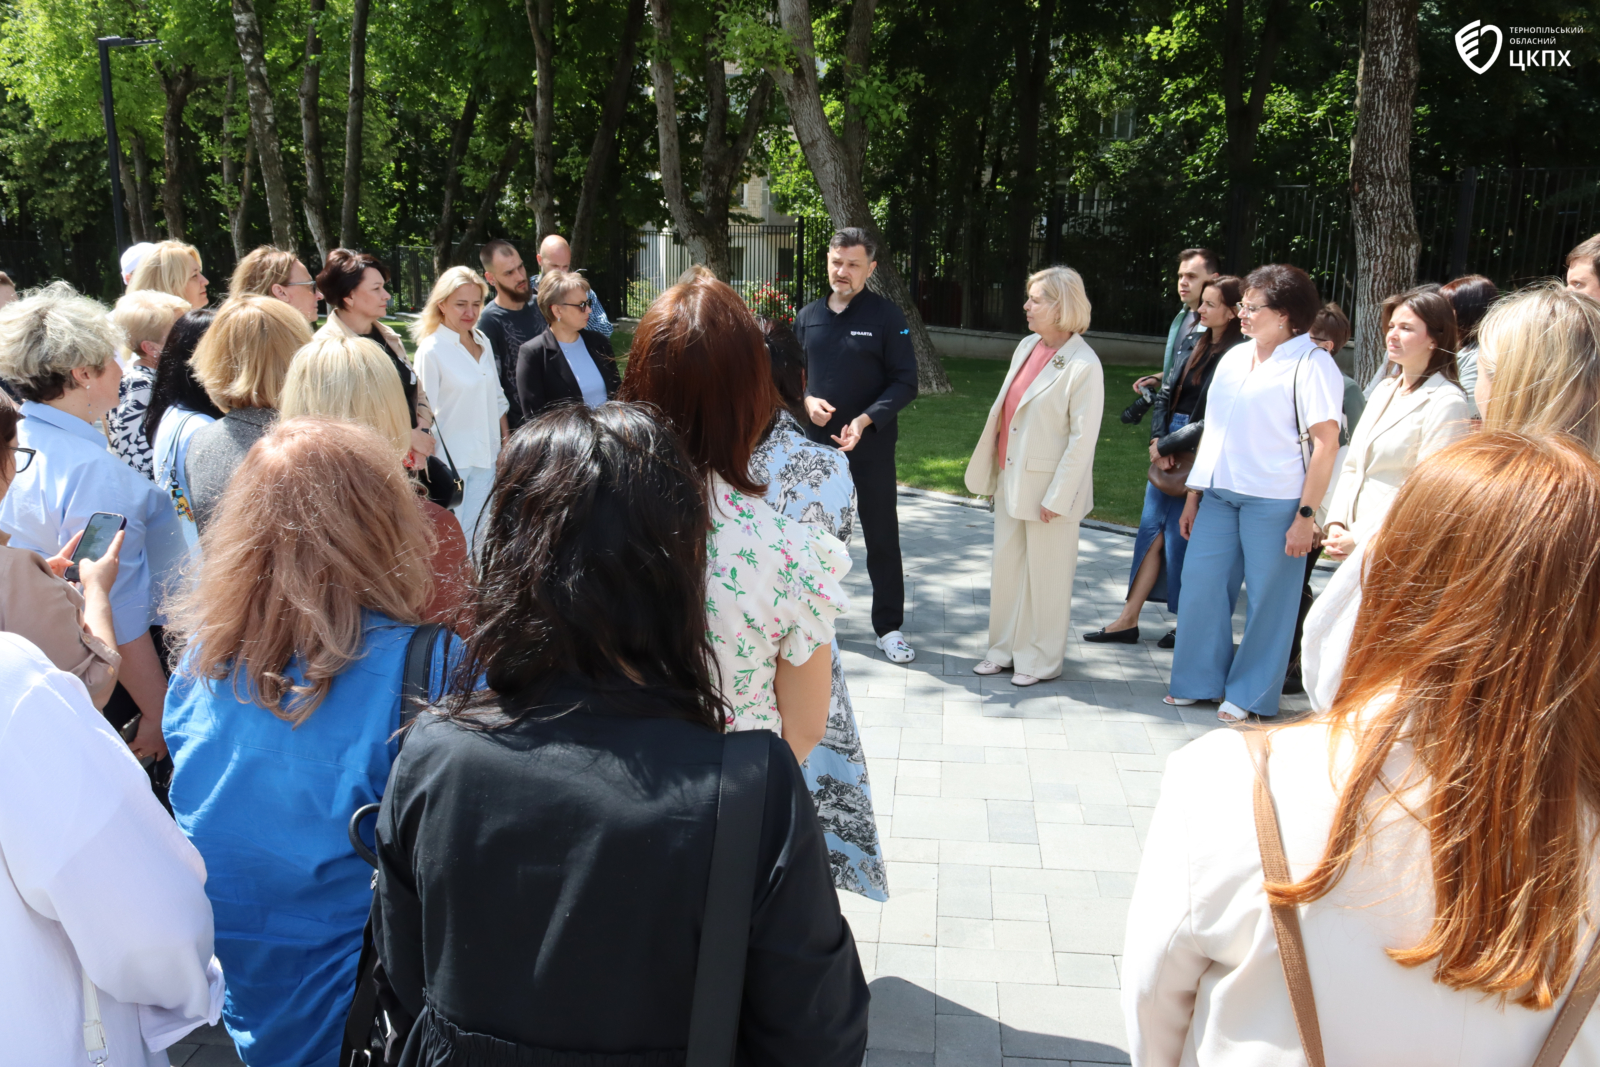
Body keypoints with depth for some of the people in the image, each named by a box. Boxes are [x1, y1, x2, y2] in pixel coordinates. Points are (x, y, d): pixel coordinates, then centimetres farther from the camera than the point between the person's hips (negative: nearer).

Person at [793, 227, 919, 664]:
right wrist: (806, 400, -9)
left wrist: (865, 420, -22)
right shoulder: (808, 315, 5)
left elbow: (905, 382, -9)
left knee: (882, 537, 4)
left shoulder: (887, 316, -7)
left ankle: (889, 627, 15)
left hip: (871, 448, -4)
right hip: (816, 443, 4)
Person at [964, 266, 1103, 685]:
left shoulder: (1083, 366, -17)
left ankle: (1039, 659, 21)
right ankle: (1005, 649, 29)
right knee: (1007, 566, 15)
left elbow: (1083, 439, -17)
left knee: (1045, 576, 6)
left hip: (1048, 487, -7)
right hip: (1011, 478, 8)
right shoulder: (1027, 347, 6)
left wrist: (1057, 497, -17)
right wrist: (993, 469, 12)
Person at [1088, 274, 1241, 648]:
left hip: (1198, 458, -8)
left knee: (1181, 537, 1)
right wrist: (1158, 440, -6)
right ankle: (1128, 621, 17)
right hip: (1169, 452, 8)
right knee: (1151, 530, 9)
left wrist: (1167, 445, -13)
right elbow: (1166, 394, 9)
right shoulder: (1198, 346, 9)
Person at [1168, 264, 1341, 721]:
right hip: (1219, 494, 7)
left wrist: (1305, 515, -15)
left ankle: (1251, 693, 19)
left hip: (1274, 502, -6)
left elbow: (1326, 443, -11)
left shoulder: (1311, 364, -7)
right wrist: (1194, 494, 14)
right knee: (1201, 584, 8)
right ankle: (1200, 681, 24)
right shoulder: (1234, 357, 13)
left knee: (1268, 597, 4)